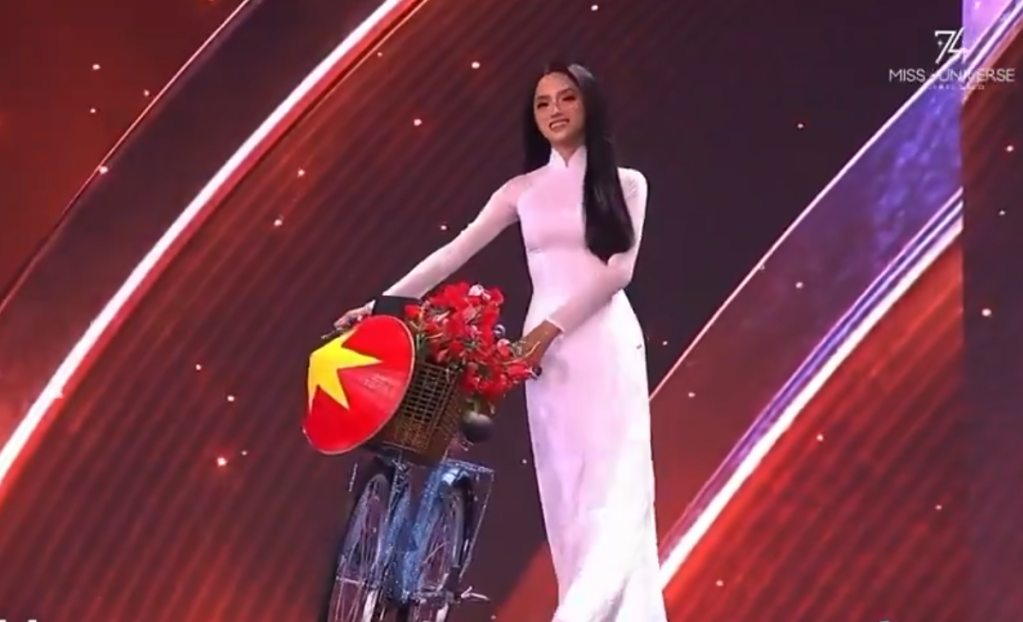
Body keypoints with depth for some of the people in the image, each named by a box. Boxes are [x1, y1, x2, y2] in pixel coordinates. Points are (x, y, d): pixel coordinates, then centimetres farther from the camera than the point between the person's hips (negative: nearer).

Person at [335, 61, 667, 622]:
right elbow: (453, 254, 8)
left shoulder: (625, 184, 8)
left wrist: (552, 325, -13)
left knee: (610, 482, -9)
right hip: (546, 347, 2)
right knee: (563, 486, 0)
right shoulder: (523, 190, 13)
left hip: (606, 342, -2)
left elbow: (619, 269, -4)